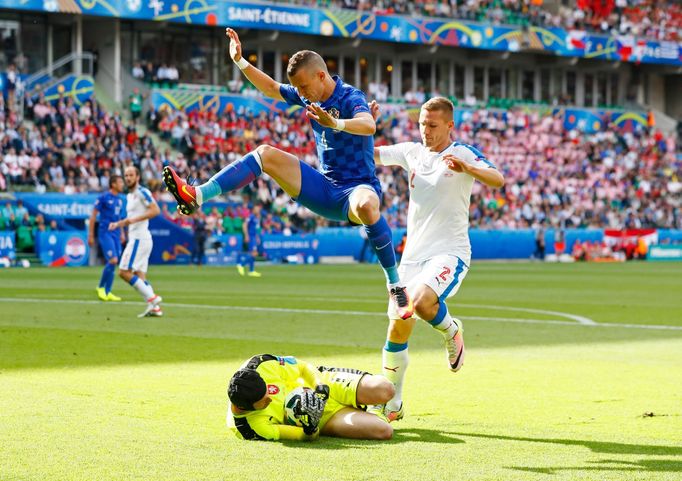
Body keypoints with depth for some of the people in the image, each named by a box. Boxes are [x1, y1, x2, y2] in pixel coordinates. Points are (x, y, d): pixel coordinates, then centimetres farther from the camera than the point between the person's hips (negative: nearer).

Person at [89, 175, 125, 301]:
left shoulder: (119, 199, 13)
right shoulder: (104, 197, -7)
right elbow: (93, 216, -6)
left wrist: (122, 233, 20)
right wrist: (91, 235, -8)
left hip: (116, 235, 7)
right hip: (105, 233, -7)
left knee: (113, 263, 5)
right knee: (113, 260, -16)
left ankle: (107, 292, 13)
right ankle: (101, 287, 2)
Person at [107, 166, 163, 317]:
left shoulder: (142, 192, -9)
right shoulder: (129, 196, 19)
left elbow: (155, 210, -20)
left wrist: (133, 220, -23)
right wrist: (118, 224, 17)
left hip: (139, 238, -10)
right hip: (135, 238, 10)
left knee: (124, 272, -12)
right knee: (139, 276, 5)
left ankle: (152, 298, -13)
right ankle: (155, 308, 1)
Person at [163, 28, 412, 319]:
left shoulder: (350, 98, -16)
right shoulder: (310, 96, 8)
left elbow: (369, 125, -38)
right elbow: (271, 88, 25)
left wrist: (335, 123, -55)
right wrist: (240, 62, 16)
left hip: (357, 187, -7)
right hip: (325, 189, 7)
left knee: (367, 206, -45)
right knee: (266, 154, -6)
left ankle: (396, 286, -33)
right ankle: (196, 196, -16)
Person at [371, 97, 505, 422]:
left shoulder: (462, 154, -6)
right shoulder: (411, 152, 9)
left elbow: (498, 180, -22)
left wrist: (466, 169, -40)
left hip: (450, 253, -5)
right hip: (413, 254, 5)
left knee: (421, 300, -33)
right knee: (398, 328, 3)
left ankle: (451, 331, 1)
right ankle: (391, 405, 17)